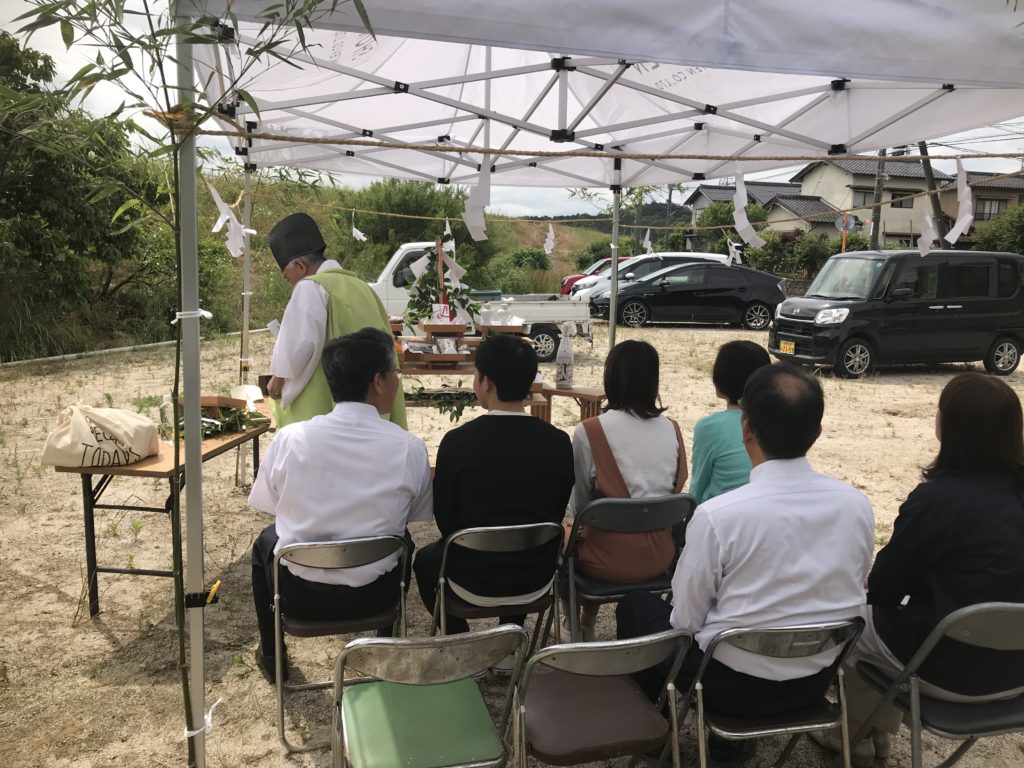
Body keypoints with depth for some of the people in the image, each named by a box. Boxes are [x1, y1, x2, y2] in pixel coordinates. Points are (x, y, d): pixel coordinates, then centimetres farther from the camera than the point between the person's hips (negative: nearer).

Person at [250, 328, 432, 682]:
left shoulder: (290, 438, -16)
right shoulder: (410, 448, -17)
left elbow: (268, 504, 0)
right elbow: (417, 515, 0)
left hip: (300, 596, 0)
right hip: (374, 597, 0)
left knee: (266, 541, 33)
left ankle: (271, 654, 45)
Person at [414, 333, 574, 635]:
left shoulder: (457, 441, -22)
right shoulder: (559, 442, -14)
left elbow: (444, 519, -8)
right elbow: (558, 514, 0)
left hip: (474, 582, -2)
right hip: (538, 578, 3)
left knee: (426, 559, 29)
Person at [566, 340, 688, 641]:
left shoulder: (589, 431, -16)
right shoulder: (672, 429, -4)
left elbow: (580, 505, -7)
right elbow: (677, 488, 7)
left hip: (609, 560, -4)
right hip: (659, 558, 4)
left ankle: (572, 623, 42)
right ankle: (588, 622, 42)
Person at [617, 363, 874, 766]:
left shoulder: (717, 515, -27)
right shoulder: (857, 504, -12)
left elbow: (686, 619, -15)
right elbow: (848, 594, 3)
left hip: (734, 685, -4)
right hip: (817, 680, 5)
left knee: (635, 605, 19)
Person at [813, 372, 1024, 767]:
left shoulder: (937, 498, -24)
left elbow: (885, 586, -11)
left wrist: (873, 577, 12)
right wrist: (883, 578, 17)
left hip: (954, 669, -7)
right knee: (891, 604, 27)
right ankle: (879, 727, 39)